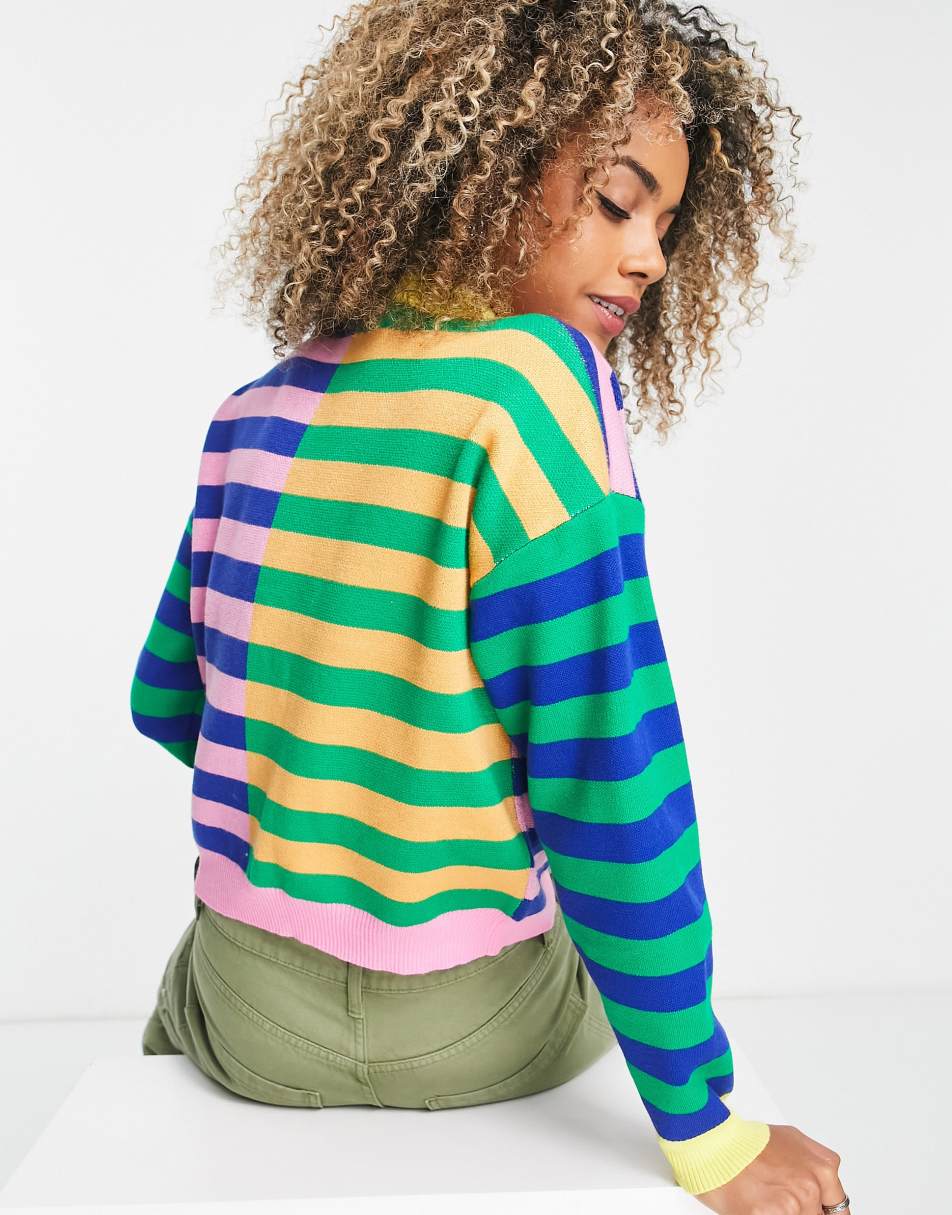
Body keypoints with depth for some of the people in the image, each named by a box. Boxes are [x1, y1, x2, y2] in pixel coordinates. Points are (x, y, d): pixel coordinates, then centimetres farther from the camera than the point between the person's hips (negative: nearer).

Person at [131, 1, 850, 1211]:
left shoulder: (254, 413, -4)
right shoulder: (534, 385, -21)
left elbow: (166, 702, 6)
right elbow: (610, 778, -24)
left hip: (252, 1028, 4)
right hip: (470, 1033, -3)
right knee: (618, 956, 33)